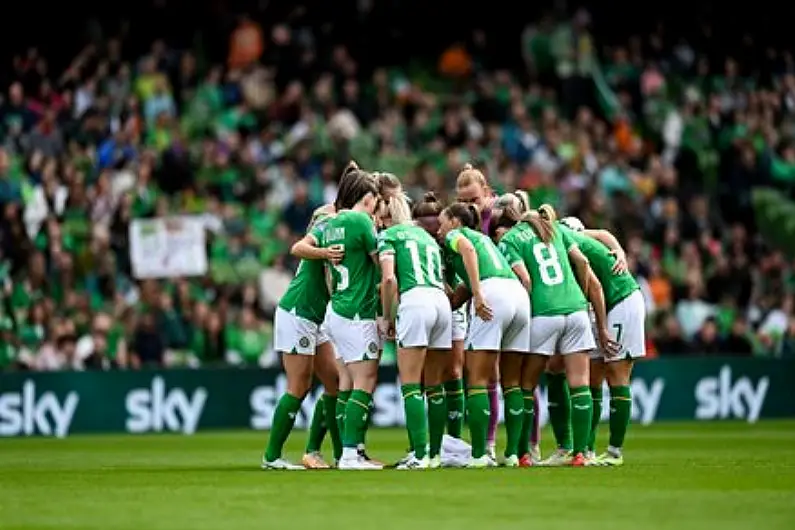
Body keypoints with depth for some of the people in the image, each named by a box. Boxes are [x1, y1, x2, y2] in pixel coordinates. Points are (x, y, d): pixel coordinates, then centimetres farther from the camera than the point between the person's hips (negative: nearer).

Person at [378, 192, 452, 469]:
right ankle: (435, 454, 12)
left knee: (410, 385, -6)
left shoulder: (388, 235, 9)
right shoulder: (426, 235, 28)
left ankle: (419, 456, -14)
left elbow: (389, 279, -4)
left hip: (414, 301, -6)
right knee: (435, 386, 11)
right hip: (442, 301, 6)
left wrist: (387, 318, 3)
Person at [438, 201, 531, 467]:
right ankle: (513, 453, 8)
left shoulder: (455, 234, 14)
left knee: (477, 379, -5)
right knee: (512, 381, 12)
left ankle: (479, 455, -11)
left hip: (493, 291, -7)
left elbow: (467, 249, -10)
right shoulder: (483, 237, 35)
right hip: (520, 294, 7)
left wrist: (478, 294, -17)